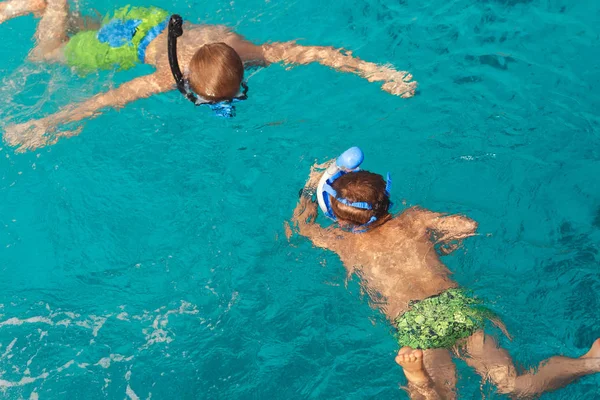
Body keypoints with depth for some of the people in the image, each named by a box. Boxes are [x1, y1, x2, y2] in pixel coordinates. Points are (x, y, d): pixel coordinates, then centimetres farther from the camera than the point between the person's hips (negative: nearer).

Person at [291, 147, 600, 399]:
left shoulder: (346, 243, 15)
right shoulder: (413, 220, 18)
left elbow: (302, 225, 33)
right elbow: (469, 225, 19)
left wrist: (310, 187, 49)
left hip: (415, 323, -3)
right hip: (456, 303, 3)